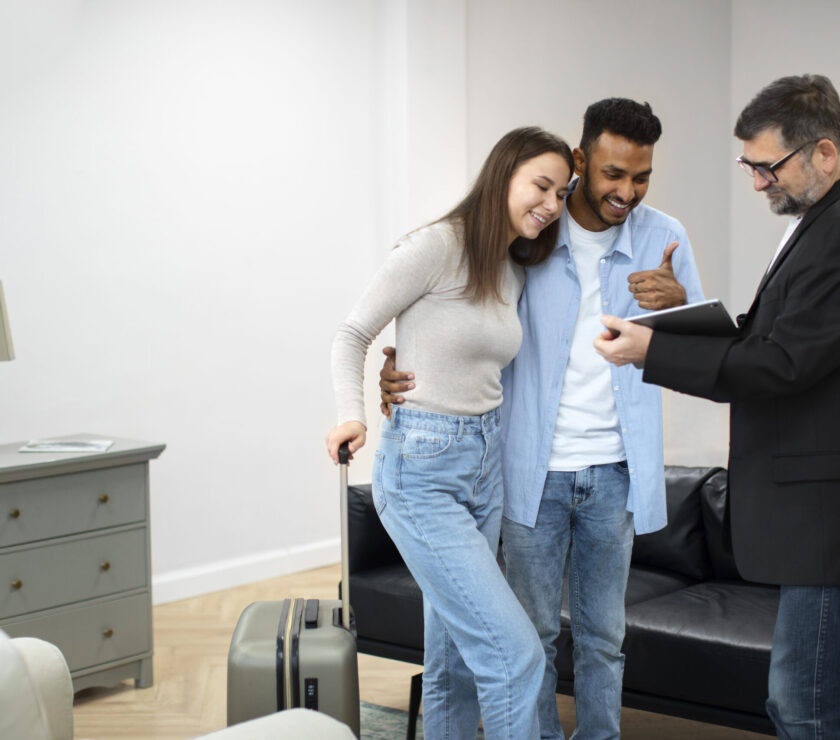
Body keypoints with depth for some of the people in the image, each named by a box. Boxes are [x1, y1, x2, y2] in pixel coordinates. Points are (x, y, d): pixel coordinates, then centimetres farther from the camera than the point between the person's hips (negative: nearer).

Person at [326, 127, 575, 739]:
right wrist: (352, 414, -20)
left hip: (485, 461, 8)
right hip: (422, 467, -8)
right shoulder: (438, 246, -12)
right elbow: (354, 335, -6)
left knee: (457, 653, 15)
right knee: (514, 652, -12)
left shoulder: (514, 270, 12)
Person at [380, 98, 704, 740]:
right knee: (533, 630, 7)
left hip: (615, 471, 1)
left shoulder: (663, 239, -1)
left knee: (603, 634, 12)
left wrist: (679, 304, -21)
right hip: (535, 469, -1)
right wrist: (402, 368, -12)